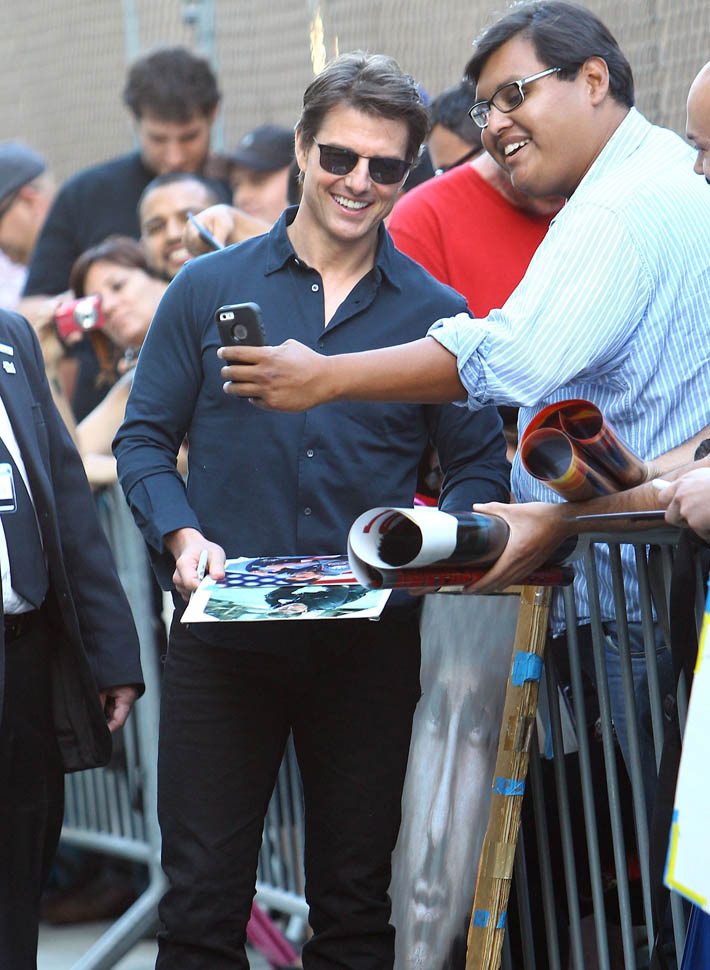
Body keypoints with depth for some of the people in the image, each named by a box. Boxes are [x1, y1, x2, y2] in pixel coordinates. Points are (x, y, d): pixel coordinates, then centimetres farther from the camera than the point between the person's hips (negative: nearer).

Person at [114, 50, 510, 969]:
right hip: (222, 640, -1)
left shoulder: (435, 313, 5)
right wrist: (181, 534, -11)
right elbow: (144, 438, 7)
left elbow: (479, 468, 6)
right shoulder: (206, 290, 5)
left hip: (370, 642, 1)